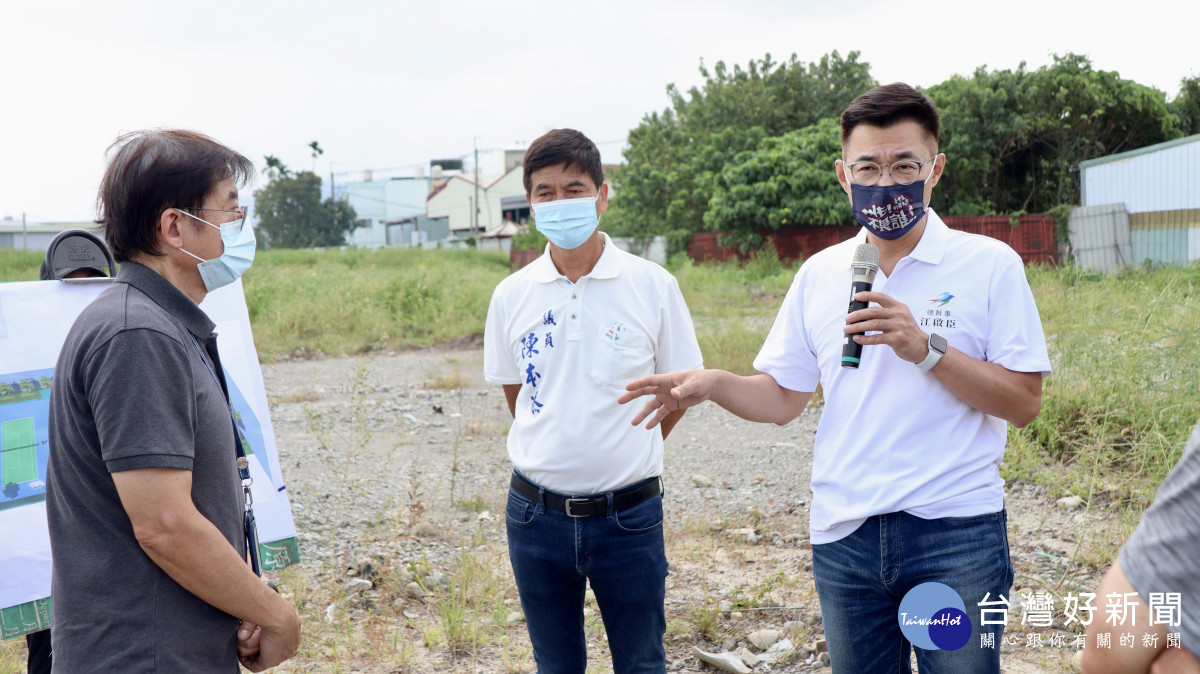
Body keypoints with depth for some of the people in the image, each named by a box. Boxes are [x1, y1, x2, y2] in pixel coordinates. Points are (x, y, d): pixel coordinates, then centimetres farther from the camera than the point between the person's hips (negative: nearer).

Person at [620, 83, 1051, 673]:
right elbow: (784, 398, 11)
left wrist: (926, 349, -19)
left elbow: (1024, 403, -7)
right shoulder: (819, 275, 8)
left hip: (957, 534, -3)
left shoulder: (990, 264, -3)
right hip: (844, 535, 3)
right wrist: (712, 383, -8)